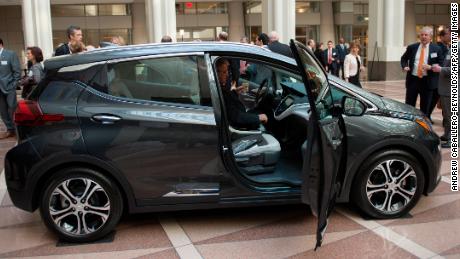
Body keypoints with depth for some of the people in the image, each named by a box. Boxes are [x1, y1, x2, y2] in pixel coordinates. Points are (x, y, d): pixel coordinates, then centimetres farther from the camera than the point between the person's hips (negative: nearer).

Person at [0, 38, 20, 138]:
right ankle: (10, 129, 18)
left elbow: (17, 72, -5)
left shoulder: (11, 54, -4)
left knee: (12, 109, -2)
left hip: (8, 87, -4)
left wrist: (13, 85, -9)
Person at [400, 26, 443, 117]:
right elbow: (403, 58, 18)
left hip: (427, 81, -1)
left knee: (425, 107, 7)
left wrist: (430, 67, -17)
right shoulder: (412, 47, 6)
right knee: (409, 105, 5)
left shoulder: (436, 49, 1)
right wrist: (405, 66, -2)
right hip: (413, 79, 1)